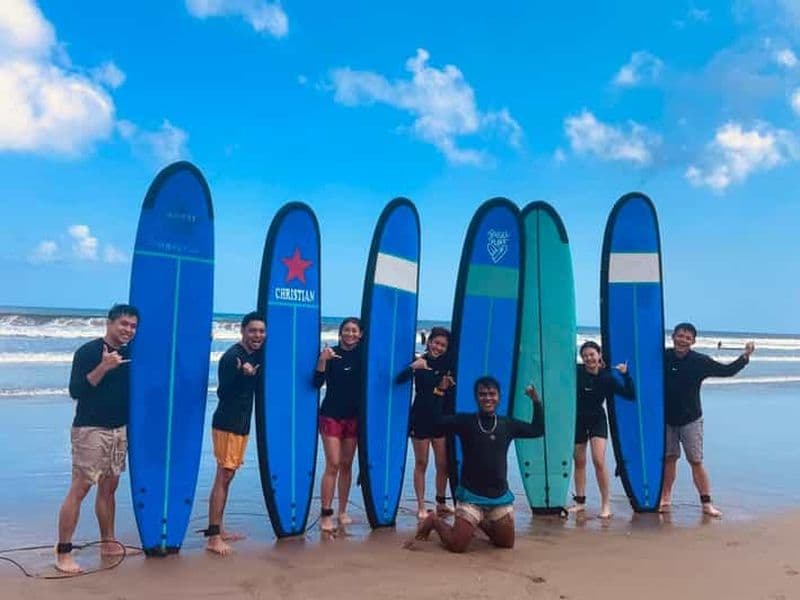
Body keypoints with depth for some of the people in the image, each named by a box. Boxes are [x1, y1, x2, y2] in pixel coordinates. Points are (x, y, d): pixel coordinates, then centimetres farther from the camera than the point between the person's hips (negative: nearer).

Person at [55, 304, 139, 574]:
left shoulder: (128, 354, 8)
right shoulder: (88, 351, -11)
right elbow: (75, 390, -17)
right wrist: (103, 367, -25)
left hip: (119, 430, 7)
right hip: (90, 430, -6)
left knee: (109, 487, 14)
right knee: (79, 488, -6)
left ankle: (108, 543, 25)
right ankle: (63, 553, 0)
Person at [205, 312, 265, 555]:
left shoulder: (256, 354, 9)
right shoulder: (232, 356, -15)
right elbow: (223, 393, -17)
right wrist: (242, 374, -30)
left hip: (242, 424, 8)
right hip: (227, 424, -8)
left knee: (227, 477, 13)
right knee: (223, 477, -8)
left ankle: (218, 530, 22)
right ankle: (213, 538, -4)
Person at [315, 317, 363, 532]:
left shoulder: (362, 355, 3)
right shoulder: (331, 354, -7)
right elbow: (318, 383, -15)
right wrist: (322, 360, -27)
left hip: (353, 416, 4)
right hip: (331, 415, -4)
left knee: (346, 465, 10)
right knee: (333, 464, -8)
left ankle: (342, 512, 20)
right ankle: (325, 515, -3)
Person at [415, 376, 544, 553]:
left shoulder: (507, 424, 4)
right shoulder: (465, 421, -7)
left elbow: (538, 430, 10)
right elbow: (435, 420, -14)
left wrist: (536, 401, 1)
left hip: (500, 496, 4)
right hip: (471, 495, -4)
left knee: (507, 543, 13)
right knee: (456, 545, -9)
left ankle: (483, 523, 41)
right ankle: (434, 521, 22)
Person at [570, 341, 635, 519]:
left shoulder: (607, 377, -8)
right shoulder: (576, 372, -11)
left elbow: (630, 395, -11)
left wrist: (625, 375, -21)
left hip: (597, 419, -1)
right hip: (577, 419, 1)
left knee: (599, 461, -12)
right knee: (579, 462, 10)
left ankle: (606, 504, 0)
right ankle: (580, 502, 24)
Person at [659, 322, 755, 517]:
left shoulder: (700, 361, -9)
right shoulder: (663, 357, -5)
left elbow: (727, 371, -2)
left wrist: (745, 356, -12)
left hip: (691, 420, -2)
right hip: (667, 419, 2)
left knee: (696, 461, -1)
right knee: (669, 458, 10)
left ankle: (706, 503, 7)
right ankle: (665, 499, 21)